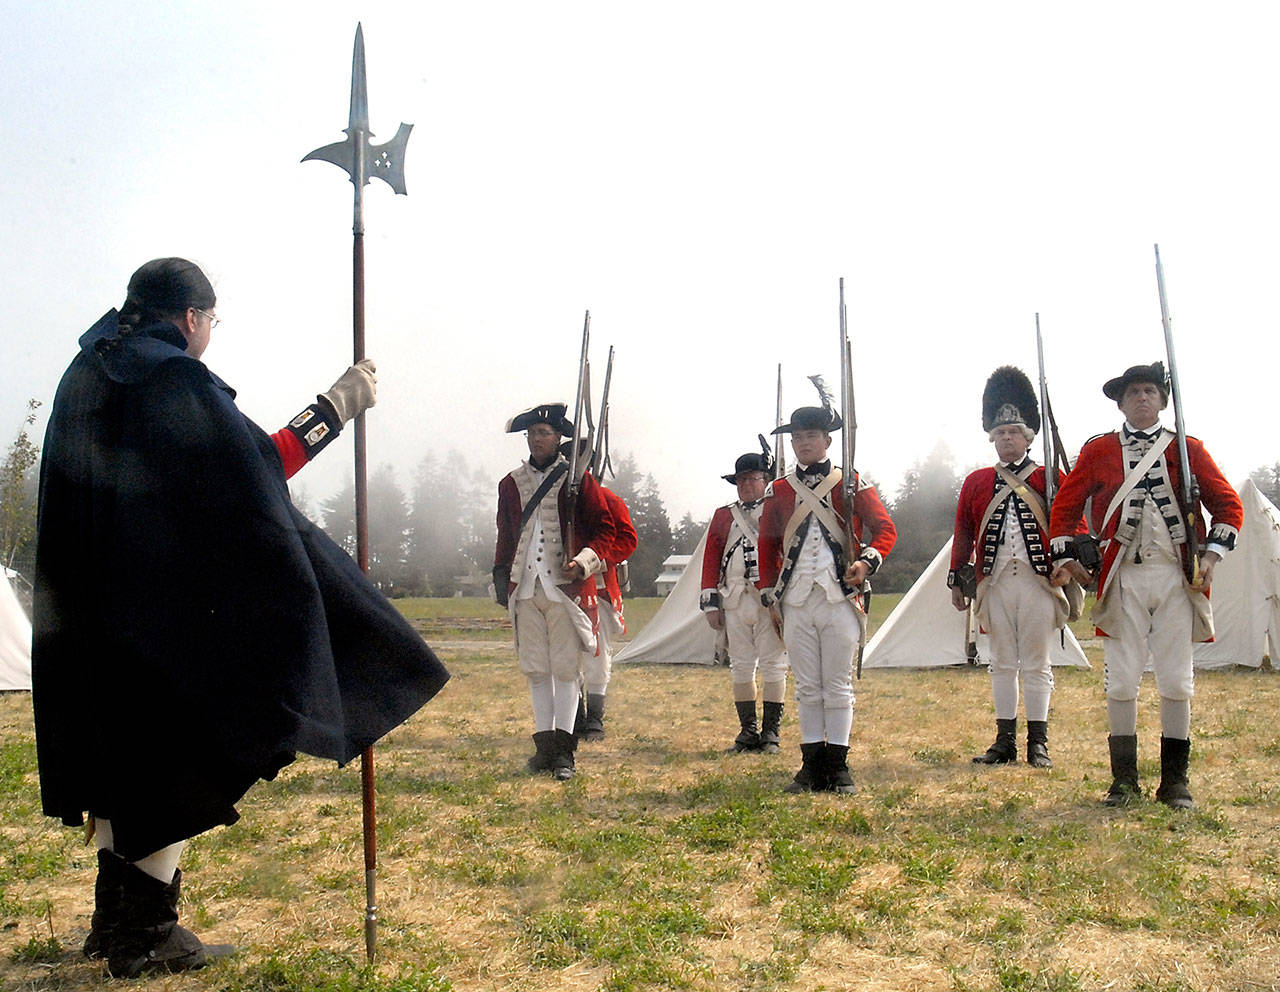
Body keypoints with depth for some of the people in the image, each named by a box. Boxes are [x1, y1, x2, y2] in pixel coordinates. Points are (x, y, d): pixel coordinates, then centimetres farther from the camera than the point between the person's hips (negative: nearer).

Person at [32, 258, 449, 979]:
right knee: (179, 757, 2)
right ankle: (146, 933, 8)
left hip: (91, 613, 9)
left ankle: (116, 918, 27)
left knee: (120, 749, 17)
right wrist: (338, 405, -9)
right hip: (166, 610, -8)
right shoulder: (177, 379, -14)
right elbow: (262, 466, -16)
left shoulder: (87, 374, 12)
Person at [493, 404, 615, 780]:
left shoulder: (577, 479, 2)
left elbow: (605, 528, 2)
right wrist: (500, 576, 11)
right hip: (525, 590, 4)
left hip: (565, 588, -4)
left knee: (565, 668, -3)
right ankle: (545, 744, 15)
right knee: (535, 669, 6)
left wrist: (584, 561, -14)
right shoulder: (511, 483, 14)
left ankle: (564, 749, 2)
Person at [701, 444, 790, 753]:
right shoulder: (723, 516, 14)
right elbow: (711, 560, 11)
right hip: (735, 601, 3)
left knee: (773, 665, 0)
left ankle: (771, 731, 8)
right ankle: (748, 730, 15)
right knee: (741, 666, 6)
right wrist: (711, 603, 4)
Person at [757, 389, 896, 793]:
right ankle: (812, 764, 13)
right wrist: (770, 596, 9)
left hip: (840, 599, -2)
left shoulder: (852, 484, 5)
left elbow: (884, 528, 1)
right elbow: (767, 545, 15)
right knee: (807, 687, 6)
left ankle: (838, 766, 10)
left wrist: (866, 561, -18)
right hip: (796, 602, 2)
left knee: (838, 686, 2)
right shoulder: (778, 491, 11)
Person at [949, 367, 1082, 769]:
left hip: (1038, 581, -2)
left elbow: (1073, 523, 2)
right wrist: (957, 580, 11)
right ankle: (1005, 742, 14)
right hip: (995, 583, 2)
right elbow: (963, 535, 13)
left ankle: (1038, 744, 10)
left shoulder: (1049, 478, 4)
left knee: (1036, 664, 3)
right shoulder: (976, 483, 11)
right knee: (1002, 664, 8)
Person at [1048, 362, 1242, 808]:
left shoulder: (1188, 450, 9)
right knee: (1121, 682, -1)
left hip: (1177, 577, 1)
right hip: (1124, 578, 0)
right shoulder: (1098, 451, 8)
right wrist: (1065, 558, 1)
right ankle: (1124, 780, 10)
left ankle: (1175, 782, 13)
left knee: (1176, 682, 2)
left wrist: (1211, 555, -4)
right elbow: (1065, 506, 11)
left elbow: (1228, 504, 9)